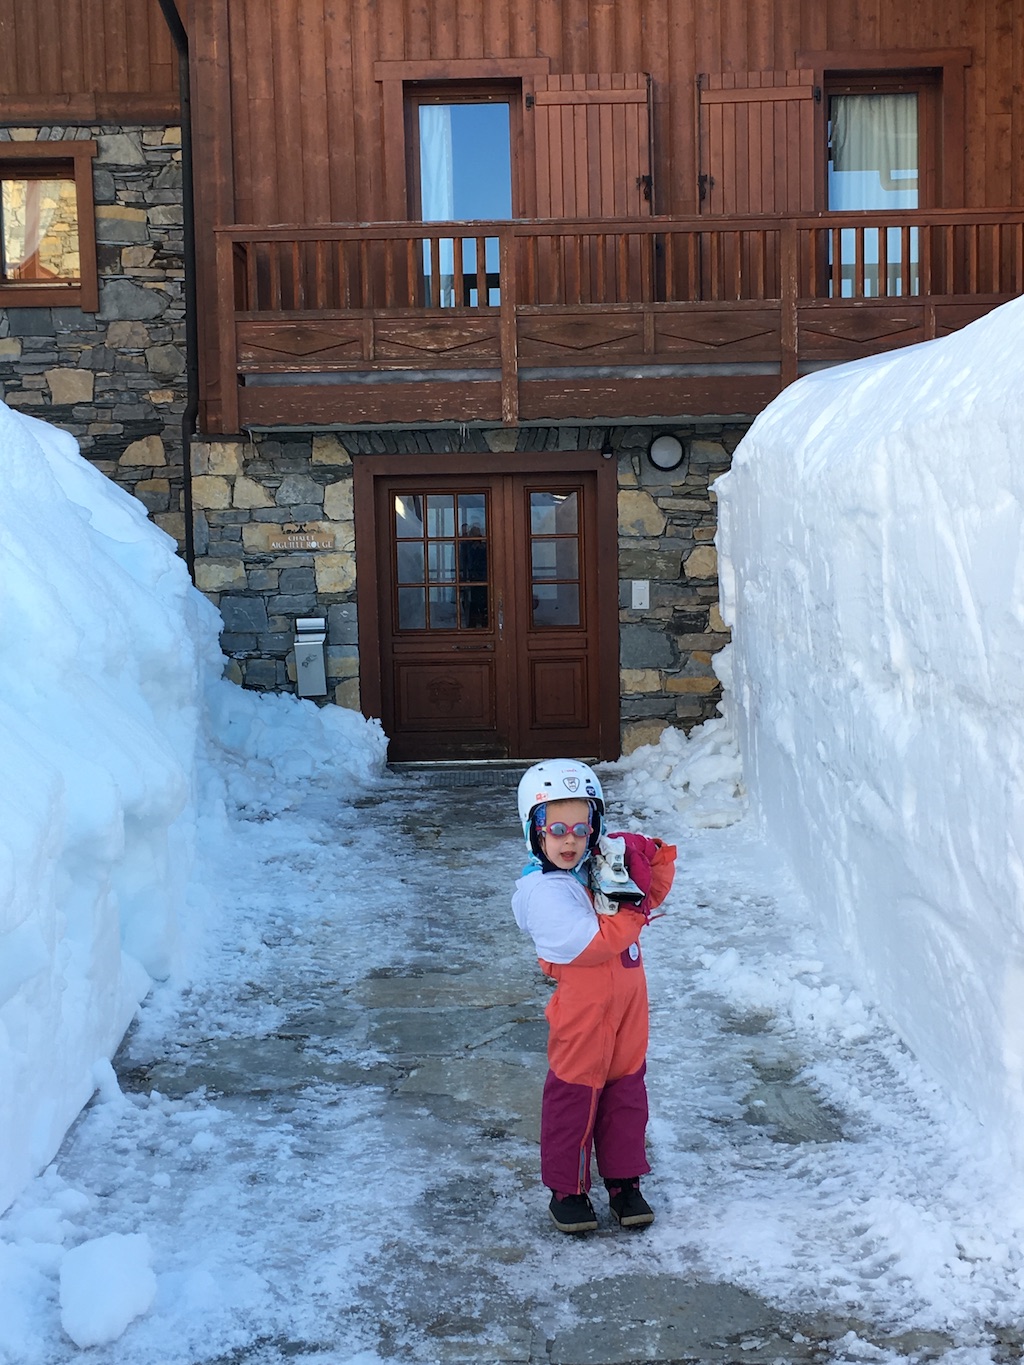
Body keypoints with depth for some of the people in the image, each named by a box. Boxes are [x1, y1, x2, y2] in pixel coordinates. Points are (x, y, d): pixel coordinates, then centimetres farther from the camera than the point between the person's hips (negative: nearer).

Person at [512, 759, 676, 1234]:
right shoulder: (543, 890, -18)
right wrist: (630, 910, -19)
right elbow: (591, 943, -25)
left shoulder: (601, 865, 5)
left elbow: (653, 893, 14)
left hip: (627, 1002, 7)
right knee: (575, 1094, 4)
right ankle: (566, 1190, 20)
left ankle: (624, 1182, 29)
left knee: (627, 1089, 15)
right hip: (582, 1010, -7)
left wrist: (654, 860, -5)